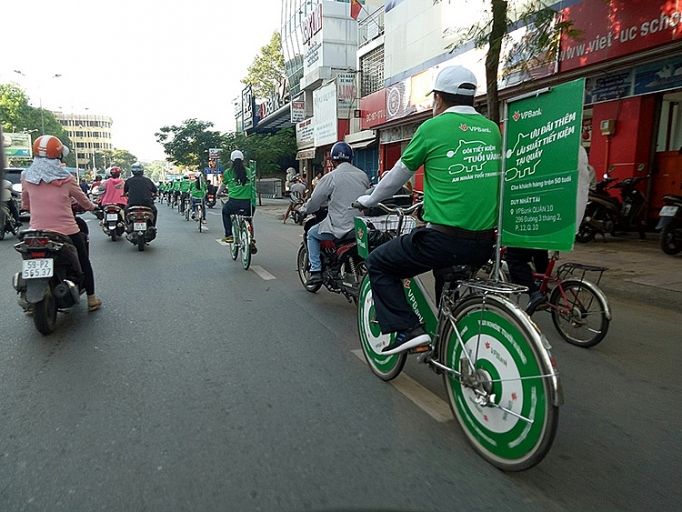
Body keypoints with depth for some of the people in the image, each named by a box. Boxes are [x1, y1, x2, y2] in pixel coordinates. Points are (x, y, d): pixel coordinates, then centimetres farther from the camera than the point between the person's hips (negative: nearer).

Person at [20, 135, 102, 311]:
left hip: (37, 231, 3)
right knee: (84, 263, 15)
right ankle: (91, 300, 19)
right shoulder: (66, 178, -8)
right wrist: (92, 207, 27)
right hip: (66, 231, -3)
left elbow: (25, 204, 13)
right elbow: (83, 200, 6)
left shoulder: (27, 177, 1)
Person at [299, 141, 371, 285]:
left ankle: (315, 271, 9)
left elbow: (315, 201, -1)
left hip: (340, 226, -6)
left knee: (312, 234, 17)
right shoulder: (363, 175, 8)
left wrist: (302, 210, 18)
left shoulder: (330, 177, -7)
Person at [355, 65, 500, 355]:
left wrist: (368, 201, 23)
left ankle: (407, 329, 0)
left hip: (444, 239, -7)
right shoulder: (492, 129, 12)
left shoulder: (432, 128, -4)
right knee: (447, 265, 36)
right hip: (485, 242, 7)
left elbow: (398, 176, 6)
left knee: (378, 263, 10)